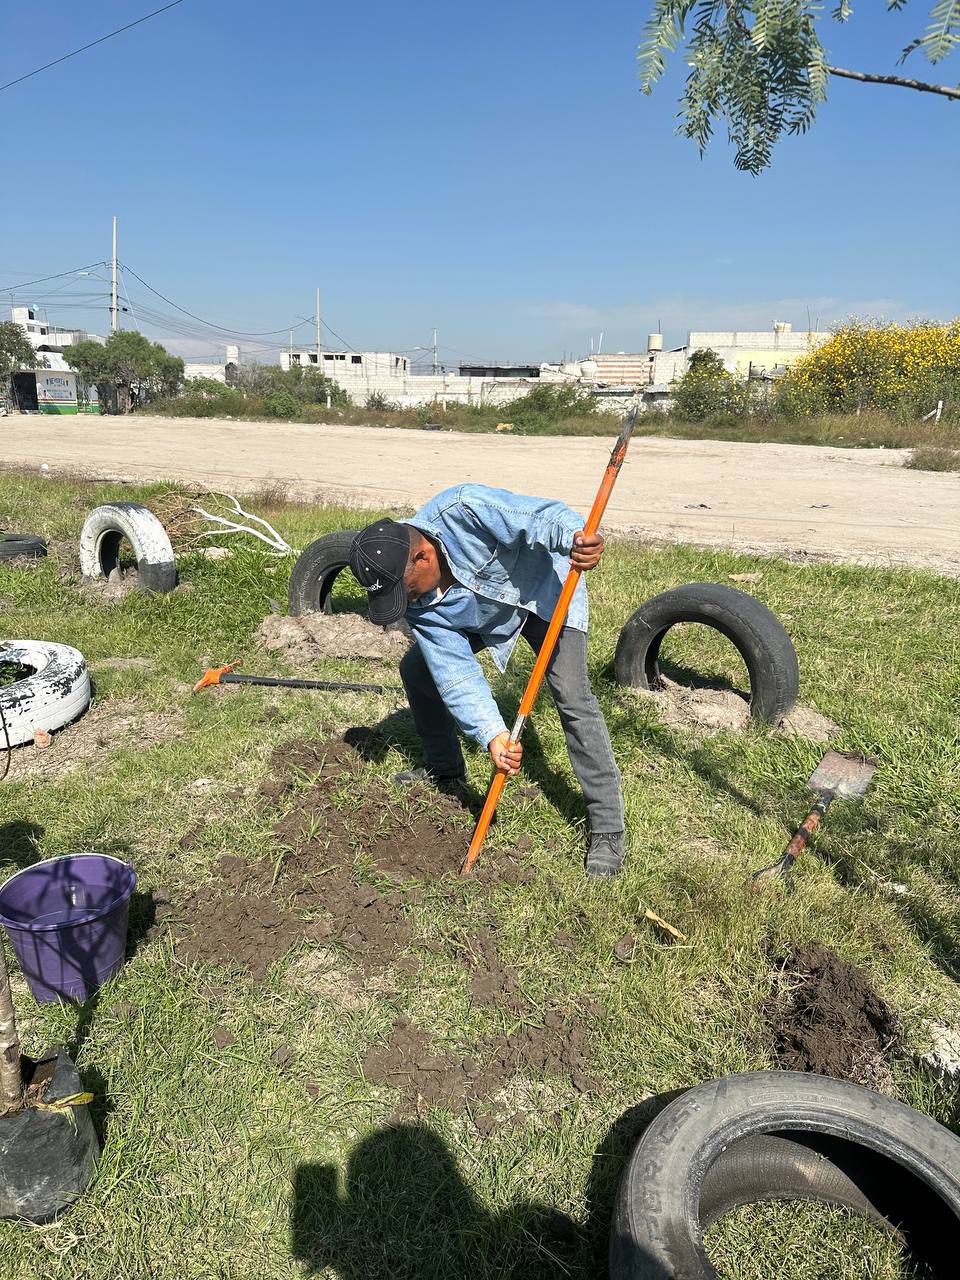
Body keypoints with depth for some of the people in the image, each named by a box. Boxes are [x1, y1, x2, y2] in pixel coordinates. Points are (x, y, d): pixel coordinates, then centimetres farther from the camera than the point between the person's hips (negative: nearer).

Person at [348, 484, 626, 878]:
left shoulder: (463, 509, -37)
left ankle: (607, 830, -13)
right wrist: (492, 734, -37)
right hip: (484, 615, 6)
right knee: (416, 668, 2)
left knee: (571, 694, -21)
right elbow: (456, 674, -25)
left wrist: (576, 538, -61)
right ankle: (446, 771, 24)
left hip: (543, 588, -5)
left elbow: (544, 516, -38)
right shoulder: (419, 607, -21)